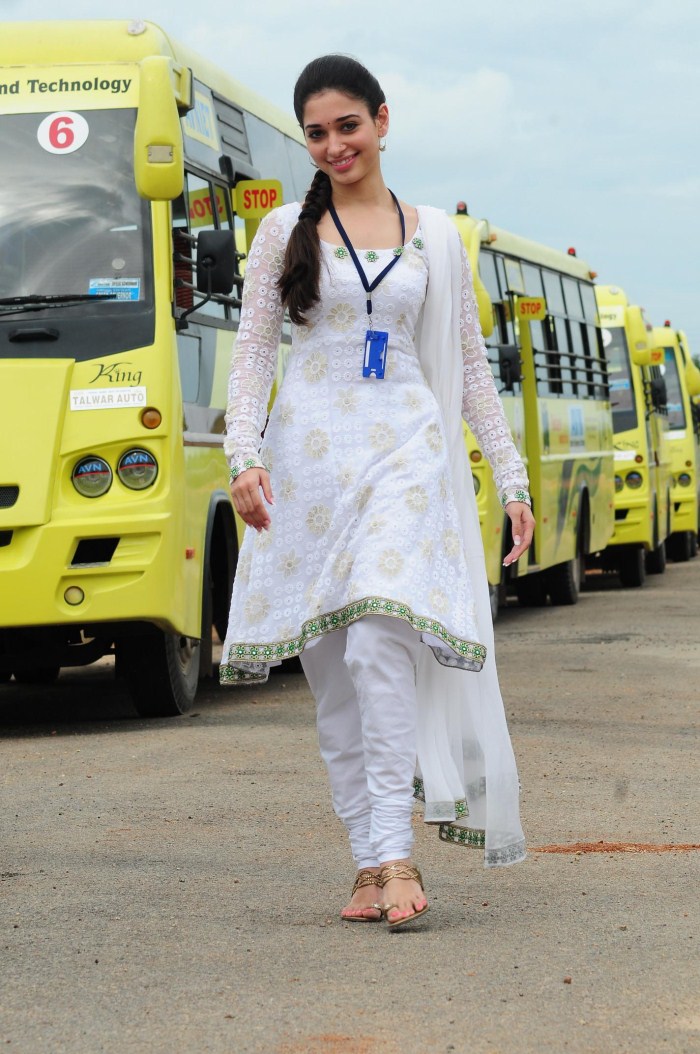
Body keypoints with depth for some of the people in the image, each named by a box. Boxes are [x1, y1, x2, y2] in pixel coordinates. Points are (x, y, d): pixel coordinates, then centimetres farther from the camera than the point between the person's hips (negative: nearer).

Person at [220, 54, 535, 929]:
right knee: (332, 672, 0)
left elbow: (471, 368, 15)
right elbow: (252, 352, 5)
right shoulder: (286, 231, 9)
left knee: (382, 639, -21)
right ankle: (368, 862, 6)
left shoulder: (435, 237, 12)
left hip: (406, 451, -1)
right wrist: (244, 455, -10)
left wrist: (511, 480, 12)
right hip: (310, 453, 1)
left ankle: (395, 850, -21)